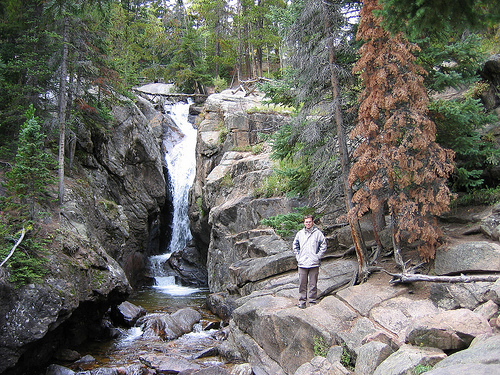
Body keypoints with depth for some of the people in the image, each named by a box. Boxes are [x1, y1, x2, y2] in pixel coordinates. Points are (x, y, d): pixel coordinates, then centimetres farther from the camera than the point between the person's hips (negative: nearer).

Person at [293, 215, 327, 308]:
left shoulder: (318, 233, 1)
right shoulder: (299, 233, 9)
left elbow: (323, 245, 4)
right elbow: (295, 246, 19)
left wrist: (318, 256, -3)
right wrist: (298, 256, 8)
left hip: (314, 263, -2)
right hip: (302, 263, 2)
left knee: (313, 284, 3)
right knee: (302, 284, 5)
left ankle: (312, 302, 12)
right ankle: (302, 301, 13)